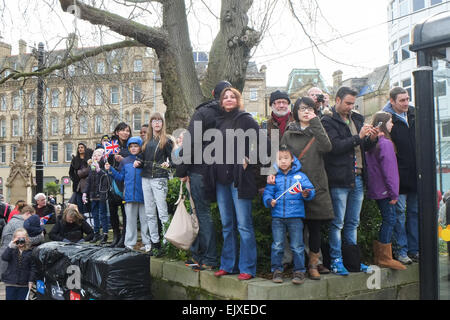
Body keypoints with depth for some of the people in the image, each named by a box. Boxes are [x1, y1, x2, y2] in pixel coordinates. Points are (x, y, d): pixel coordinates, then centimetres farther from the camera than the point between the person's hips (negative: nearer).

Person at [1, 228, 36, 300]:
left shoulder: (30, 252, -2)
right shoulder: (12, 250, 0)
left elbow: (33, 267, 0)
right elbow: (4, 258, -18)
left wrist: (31, 280, -4)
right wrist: (10, 247, -27)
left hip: (24, 284, 0)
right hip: (11, 283, 1)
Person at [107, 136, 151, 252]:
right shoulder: (125, 161, 13)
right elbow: (120, 177, 14)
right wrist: (110, 170, 5)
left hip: (143, 195, -3)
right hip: (129, 195, 3)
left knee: (145, 219, 2)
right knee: (130, 219, 8)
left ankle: (147, 243, 12)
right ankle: (129, 243, 15)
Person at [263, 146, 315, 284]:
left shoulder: (300, 176, 5)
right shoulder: (274, 177, 8)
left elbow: (310, 189, 0)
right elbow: (267, 193, 7)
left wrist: (306, 194, -21)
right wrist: (269, 201, -13)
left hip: (295, 216, -1)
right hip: (277, 217, 1)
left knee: (297, 246, 3)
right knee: (277, 245, 6)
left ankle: (299, 270, 15)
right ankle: (277, 270, 18)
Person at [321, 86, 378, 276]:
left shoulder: (356, 119, 17)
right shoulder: (328, 121, -5)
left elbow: (363, 148, 21)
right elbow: (335, 146, -17)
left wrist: (371, 139, 1)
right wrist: (358, 137, -18)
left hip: (357, 178, 7)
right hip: (339, 179, -7)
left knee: (353, 222, 14)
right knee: (337, 223, 0)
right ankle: (336, 260, 9)